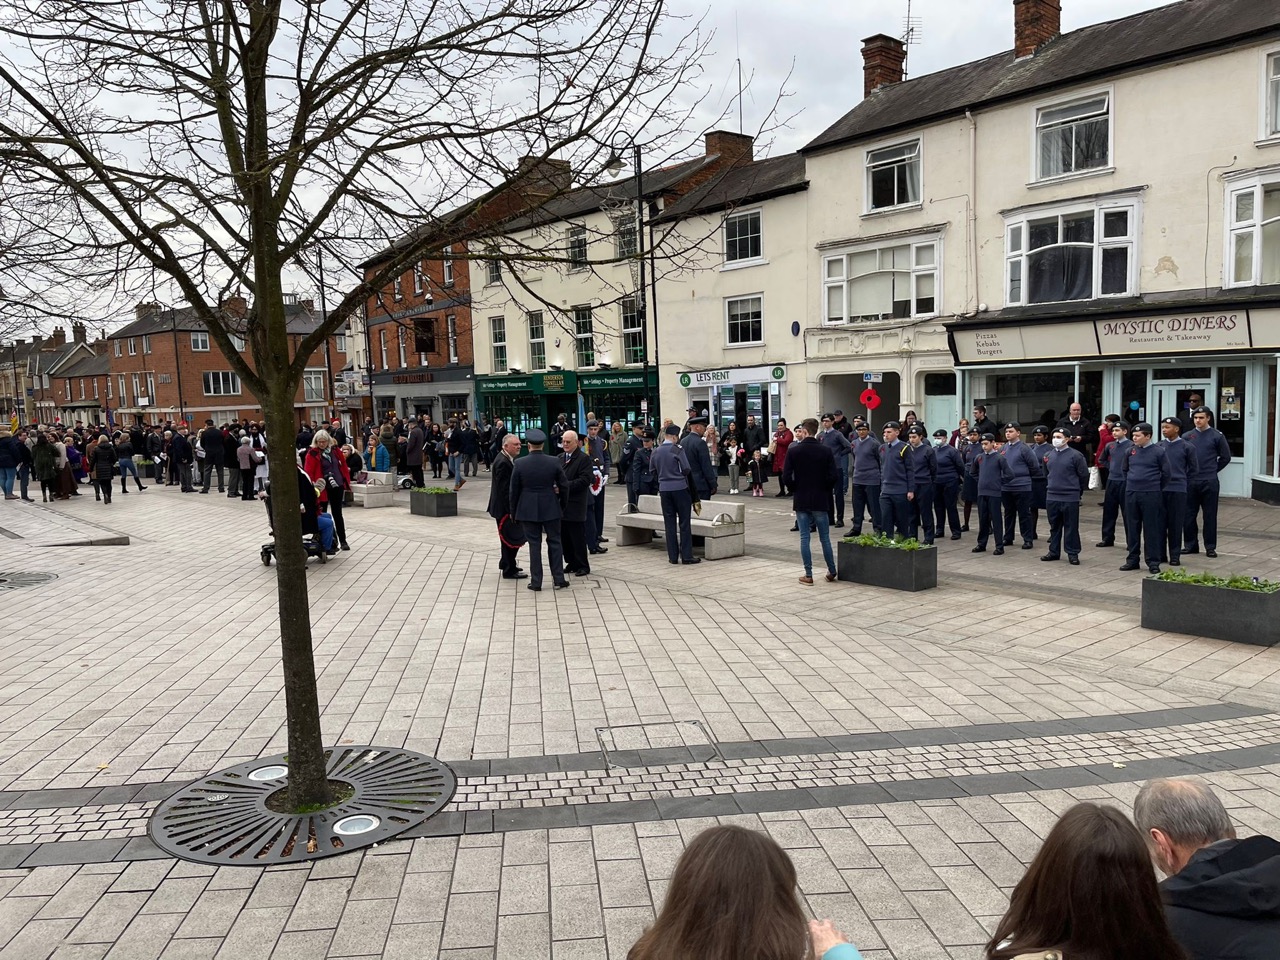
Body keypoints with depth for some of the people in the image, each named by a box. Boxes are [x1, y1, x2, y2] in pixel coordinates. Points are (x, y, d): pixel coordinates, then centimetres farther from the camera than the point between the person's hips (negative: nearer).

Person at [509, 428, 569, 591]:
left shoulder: (519, 464, -8)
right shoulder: (554, 462, -7)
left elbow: (514, 490, -2)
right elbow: (564, 486, -1)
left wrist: (514, 511, 10)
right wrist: (562, 505, 14)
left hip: (528, 510, 0)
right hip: (551, 508, 1)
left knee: (534, 544, 6)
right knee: (554, 542, 11)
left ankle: (536, 582, 10)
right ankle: (559, 579, 14)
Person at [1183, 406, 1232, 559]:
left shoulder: (1217, 436, 0)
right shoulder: (1186, 436, 6)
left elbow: (1225, 457, 7)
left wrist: (1213, 470, 6)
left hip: (1209, 482, -2)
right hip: (1190, 482, 3)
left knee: (1210, 516, 2)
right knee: (1188, 515, 6)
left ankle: (1210, 547, 9)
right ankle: (1190, 545, 17)